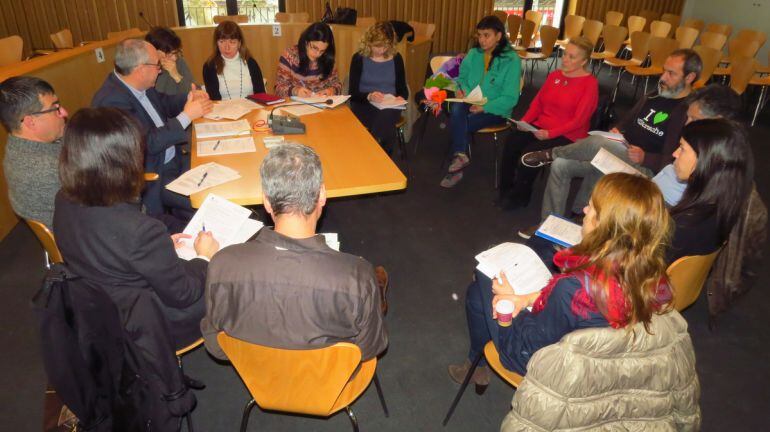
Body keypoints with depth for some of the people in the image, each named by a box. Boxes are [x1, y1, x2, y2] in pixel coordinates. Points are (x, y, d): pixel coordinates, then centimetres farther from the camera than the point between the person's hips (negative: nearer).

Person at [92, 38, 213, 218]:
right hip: (151, 177, -9)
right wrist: (186, 116, -21)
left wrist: (189, 98, 1)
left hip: (172, 159, 9)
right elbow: (147, 143, -26)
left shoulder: (140, 86, 1)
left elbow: (163, 102, 20)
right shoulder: (112, 102, -24)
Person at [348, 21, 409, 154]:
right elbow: (353, 94, -1)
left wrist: (401, 98, -8)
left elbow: (403, 89, 15)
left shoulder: (396, 58, 9)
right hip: (364, 105, -2)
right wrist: (369, 96, -21)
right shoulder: (359, 58, 2)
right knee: (385, 124, -35)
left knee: (385, 117, -35)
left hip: (390, 107, 2)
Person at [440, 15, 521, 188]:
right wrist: (461, 88, -7)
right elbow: (462, 77, 17)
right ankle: (460, 156, -36)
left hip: (495, 110, -4)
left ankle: (458, 157, -13)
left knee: (461, 123, -29)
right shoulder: (473, 54, 7)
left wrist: (485, 107, -25)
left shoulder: (511, 59, -8)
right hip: (469, 103, 4)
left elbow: (510, 98, -13)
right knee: (456, 109, -32)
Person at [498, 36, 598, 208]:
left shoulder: (590, 83, -8)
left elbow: (579, 120, -14)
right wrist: (525, 121, -6)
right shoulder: (554, 75, 11)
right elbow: (538, 102, 13)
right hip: (541, 126, 6)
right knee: (511, 143, -20)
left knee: (530, 152, -28)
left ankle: (520, 195, -5)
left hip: (568, 135, -6)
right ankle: (505, 190, -6)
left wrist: (550, 134, -24)